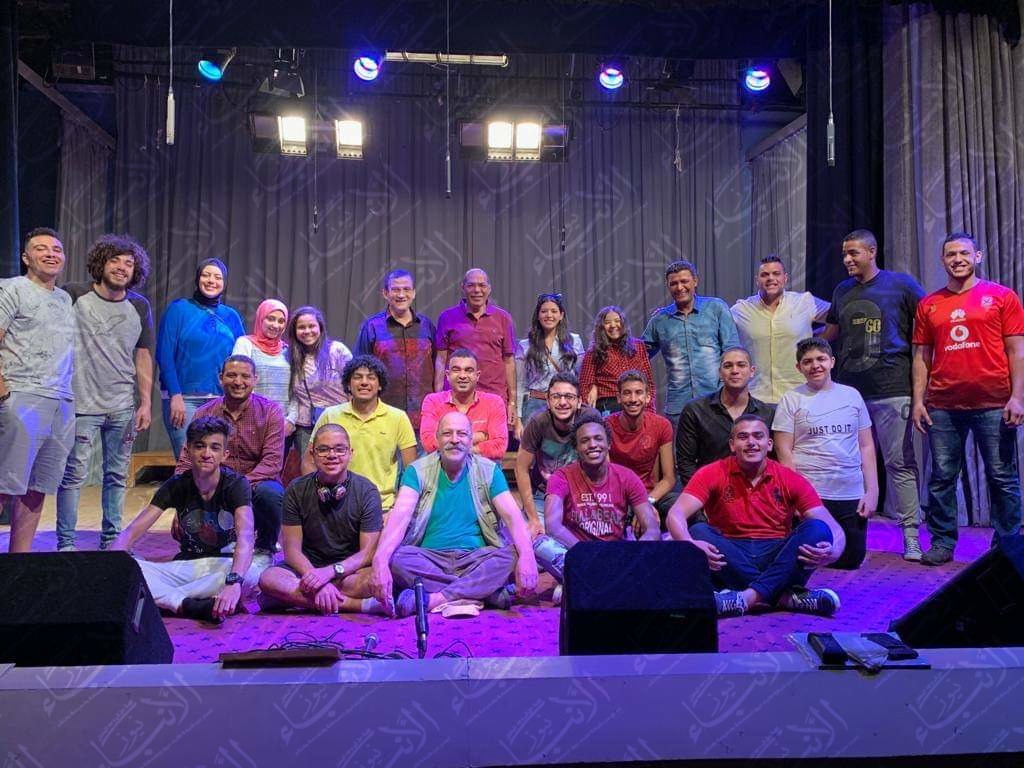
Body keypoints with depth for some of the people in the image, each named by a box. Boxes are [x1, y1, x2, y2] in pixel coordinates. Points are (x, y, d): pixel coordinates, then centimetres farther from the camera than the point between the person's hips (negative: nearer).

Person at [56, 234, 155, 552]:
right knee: (74, 475, -1)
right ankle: (66, 543, 11)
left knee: (117, 475, 9)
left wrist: (146, 402, 5)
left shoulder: (140, 306, 7)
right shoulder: (74, 296, -3)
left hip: (123, 407, 3)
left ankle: (111, 540, 20)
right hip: (82, 405, -3)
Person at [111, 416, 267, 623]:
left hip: (227, 565, -3)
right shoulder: (176, 486, -3)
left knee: (251, 573, -38)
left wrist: (233, 582, -50)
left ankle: (164, 598, -28)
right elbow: (131, 532, -8)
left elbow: (245, 536, -31)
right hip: (187, 565, 3)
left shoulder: (236, 484, -14)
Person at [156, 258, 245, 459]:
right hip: (184, 398, -3)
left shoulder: (231, 316, 11)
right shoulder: (178, 309, 2)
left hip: (222, 401, 4)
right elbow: (164, 355, -4)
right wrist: (176, 395, -12)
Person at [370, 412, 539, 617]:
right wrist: (380, 561, -33)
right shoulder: (417, 471, 0)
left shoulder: (488, 471, 4)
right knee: (397, 558, -30)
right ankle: (483, 592, -25)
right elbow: (400, 516, -15)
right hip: (429, 558, 0)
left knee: (512, 555, -26)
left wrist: (527, 557, -27)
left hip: (476, 558, 1)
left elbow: (512, 516, -7)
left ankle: (432, 600, -27)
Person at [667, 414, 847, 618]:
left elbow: (833, 527, -5)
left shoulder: (790, 480, 1)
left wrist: (832, 552, -30)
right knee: (698, 531, -27)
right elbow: (676, 515, -15)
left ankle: (748, 596, -36)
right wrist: (690, 545, -38)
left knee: (817, 529, -22)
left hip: (778, 560, 1)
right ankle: (785, 596, -31)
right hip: (732, 563, -1)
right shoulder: (713, 474, -3)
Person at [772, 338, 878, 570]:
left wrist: (872, 492, 4)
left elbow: (866, 446, 10)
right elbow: (784, 452, -3)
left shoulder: (851, 395, 9)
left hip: (852, 495, 3)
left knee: (852, 559, 7)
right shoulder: (791, 399, 0)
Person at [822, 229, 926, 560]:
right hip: (848, 390, 4)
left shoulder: (901, 284, 1)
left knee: (900, 462, -1)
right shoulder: (842, 291, 14)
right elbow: (830, 332, 27)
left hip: (892, 389, -4)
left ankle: (911, 535, 7)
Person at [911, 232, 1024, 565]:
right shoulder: (928, 304, 11)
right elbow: (921, 356, 11)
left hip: (994, 405, -2)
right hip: (943, 407, 2)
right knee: (942, 477, 5)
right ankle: (942, 542, 15)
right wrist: (918, 400, 2)